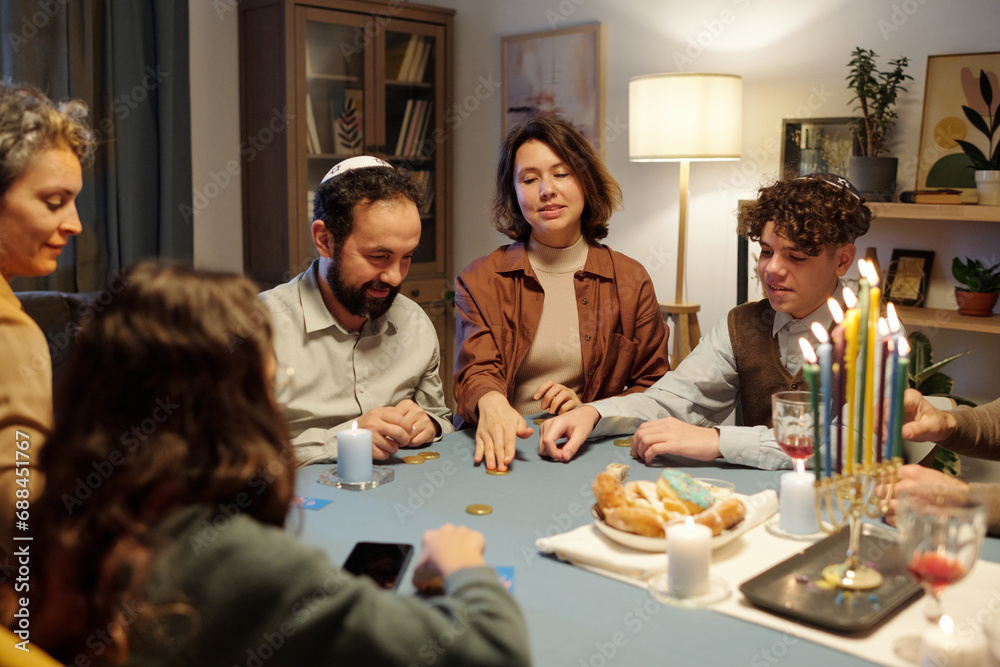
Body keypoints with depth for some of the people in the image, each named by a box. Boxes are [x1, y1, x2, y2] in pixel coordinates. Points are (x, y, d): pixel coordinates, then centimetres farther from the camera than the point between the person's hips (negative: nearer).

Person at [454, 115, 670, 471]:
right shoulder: (479, 281, 8)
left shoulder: (630, 280, 8)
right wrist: (492, 403, -31)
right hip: (505, 453, 1)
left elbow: (655, 390, 9)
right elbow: (476, 371, -6)